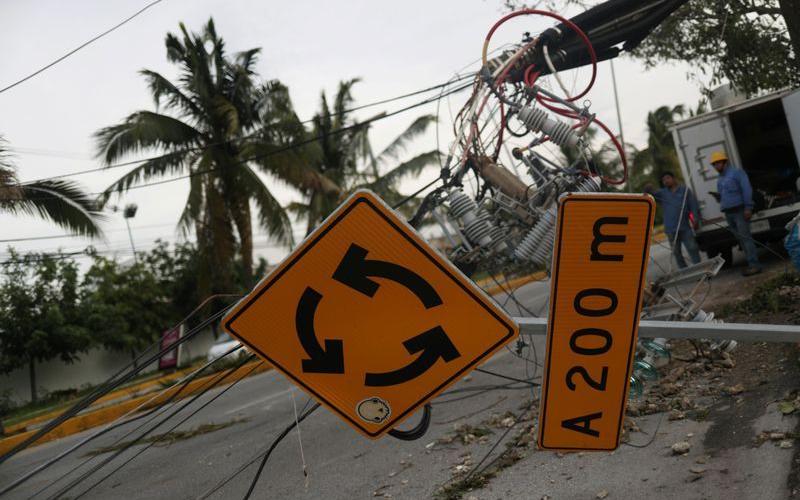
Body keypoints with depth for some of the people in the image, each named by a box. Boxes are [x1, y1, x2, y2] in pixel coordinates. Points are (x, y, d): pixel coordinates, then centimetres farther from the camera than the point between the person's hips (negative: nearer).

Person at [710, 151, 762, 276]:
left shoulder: (737, 172, -4)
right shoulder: (720, 179, 18)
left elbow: (747, 190, -10)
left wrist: (748, 208, -17)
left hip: (739, 211, -7)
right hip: (728, 213, 7)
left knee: (745, 237, -12)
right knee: (740, 239, 6)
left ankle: (754, 264, -12)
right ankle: (752, 264, 9)